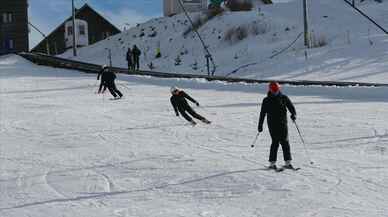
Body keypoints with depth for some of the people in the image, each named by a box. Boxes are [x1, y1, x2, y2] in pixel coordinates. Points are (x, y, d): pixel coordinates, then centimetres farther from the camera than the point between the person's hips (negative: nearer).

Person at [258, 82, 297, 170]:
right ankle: (272, 163, -4)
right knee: (275, 142, -9)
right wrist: (260, 125, 11)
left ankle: (288, 162, 1)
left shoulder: (284, 98, 6)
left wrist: (293, 114, -15)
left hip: (283, 123, 2)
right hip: (272, 124, -2)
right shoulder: (266, 101, 5)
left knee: (285, 142, -2)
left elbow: (291, 107, 6)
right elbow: (262, 114, 11)